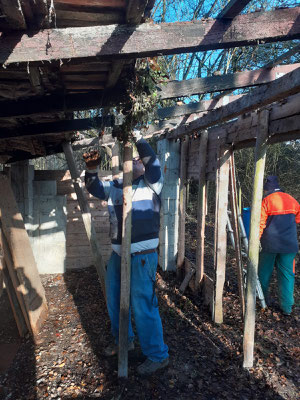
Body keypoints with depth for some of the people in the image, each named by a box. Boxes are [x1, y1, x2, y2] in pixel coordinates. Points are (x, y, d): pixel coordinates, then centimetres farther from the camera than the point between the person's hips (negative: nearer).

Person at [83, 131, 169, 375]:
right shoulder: (116, 187, 12)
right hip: (118, 254, 8)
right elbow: (94, 188, 13)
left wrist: (138, 139, -24)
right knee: (114, 300, 21)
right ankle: (123, 340, 45)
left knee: (142, 305, -2)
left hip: (142, 257, -8)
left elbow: (154, 163, -22)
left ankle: (158, 355, 20)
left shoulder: (150, 184, -6)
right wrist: (92, 169, -4)